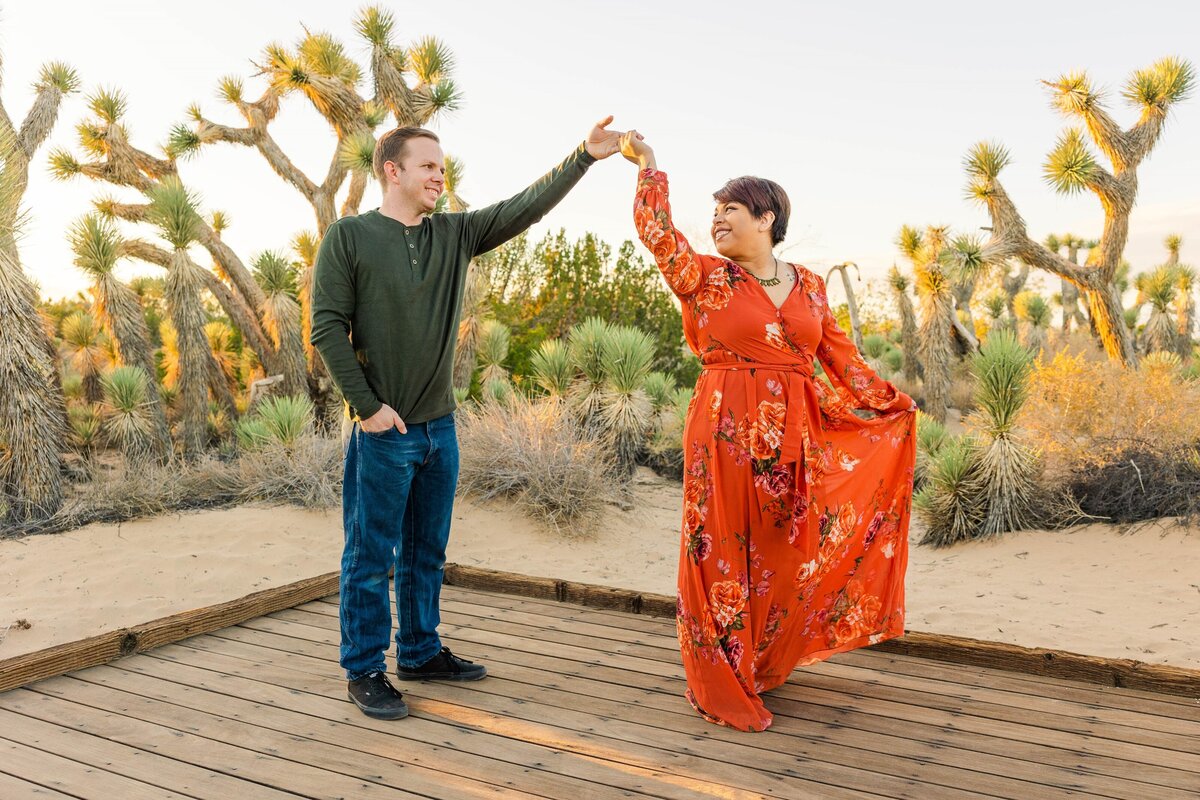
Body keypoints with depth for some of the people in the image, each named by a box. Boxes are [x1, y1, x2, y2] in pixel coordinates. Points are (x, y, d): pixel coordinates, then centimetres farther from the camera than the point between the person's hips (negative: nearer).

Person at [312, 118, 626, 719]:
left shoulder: (455, 234, 8)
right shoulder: (348, 236, -5)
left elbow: (525, 206, 3)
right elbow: (326, 325, -9)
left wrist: (585, 155, -6)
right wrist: (367, 405, -13)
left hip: (439, 424, 6)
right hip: (383, 429, -5)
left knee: (427, 551, 16)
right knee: (371, 556, 4)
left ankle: (421, 652, 31)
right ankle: (365, 671, 18)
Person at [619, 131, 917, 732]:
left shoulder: (808, 286, 11)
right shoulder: (706, 278, 0)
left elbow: (839, 355, 16)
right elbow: (656, 230, -12)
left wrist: (888, 400, 16)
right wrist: (647, 164, -6)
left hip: (796, 439, 4)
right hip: (727, 434, -3)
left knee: (782, 555, 11)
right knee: (725, 554, 1)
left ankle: (763, 664, 32)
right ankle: (722, 686, 15)